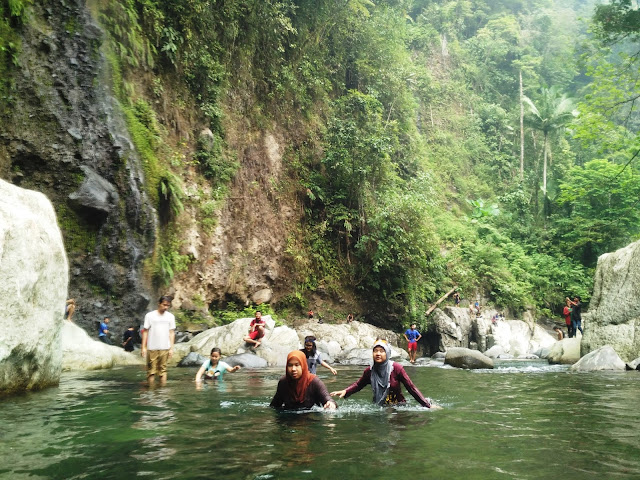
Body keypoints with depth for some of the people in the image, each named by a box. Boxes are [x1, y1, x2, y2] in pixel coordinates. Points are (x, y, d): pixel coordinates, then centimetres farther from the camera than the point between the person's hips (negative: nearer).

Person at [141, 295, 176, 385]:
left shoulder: (170, 316, 5)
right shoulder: (150, 315, -1)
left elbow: (172, 333, 8)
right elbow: (145, 332, 1)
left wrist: (171, 348, 3)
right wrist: (143, 347, -2)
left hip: (165, 348, 2)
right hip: (152, 348, -2)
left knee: (163, 370, 5)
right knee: (151, 371, 2)